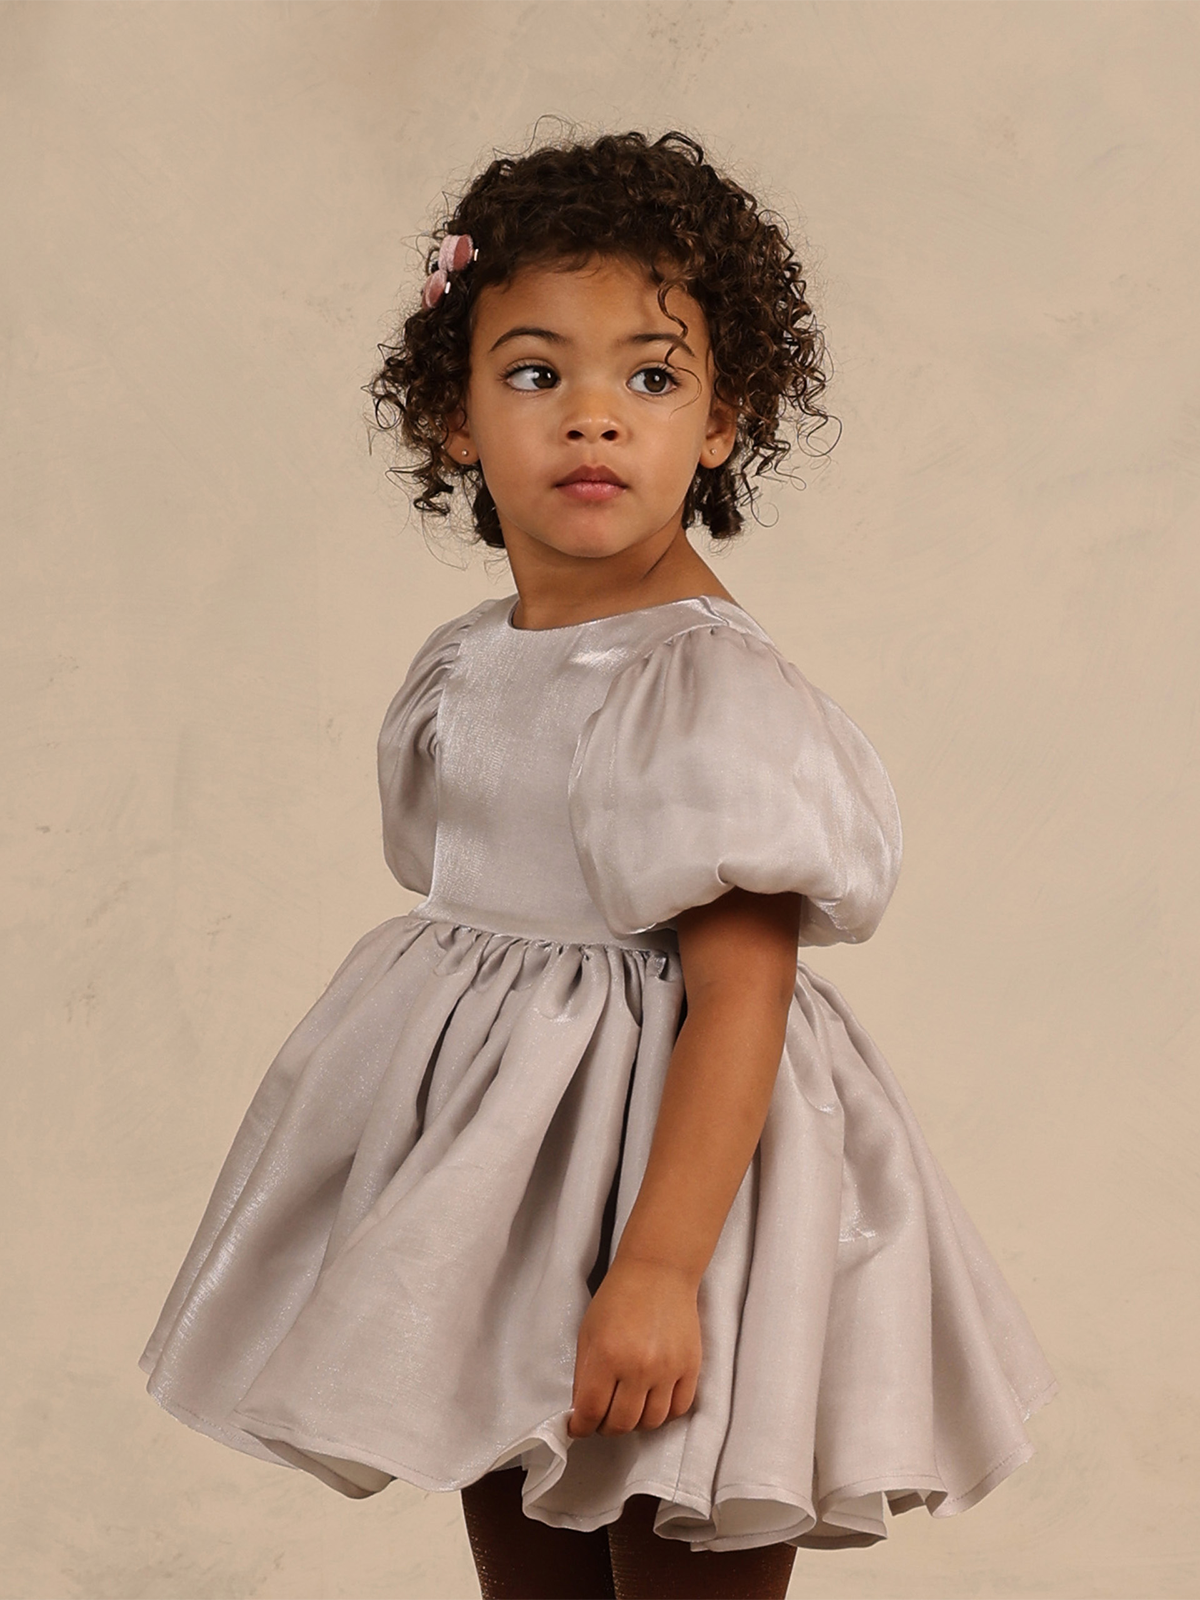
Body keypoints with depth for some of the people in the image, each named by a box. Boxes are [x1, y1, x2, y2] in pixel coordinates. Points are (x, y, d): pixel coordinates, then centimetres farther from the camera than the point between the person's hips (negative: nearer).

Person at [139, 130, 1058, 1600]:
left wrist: (658, 1266, -27)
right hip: (492, 1156, 8)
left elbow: (740, 998, -22)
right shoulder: (460, 670, 6)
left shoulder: (715, 694, -18)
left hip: (670, 1148, -7)